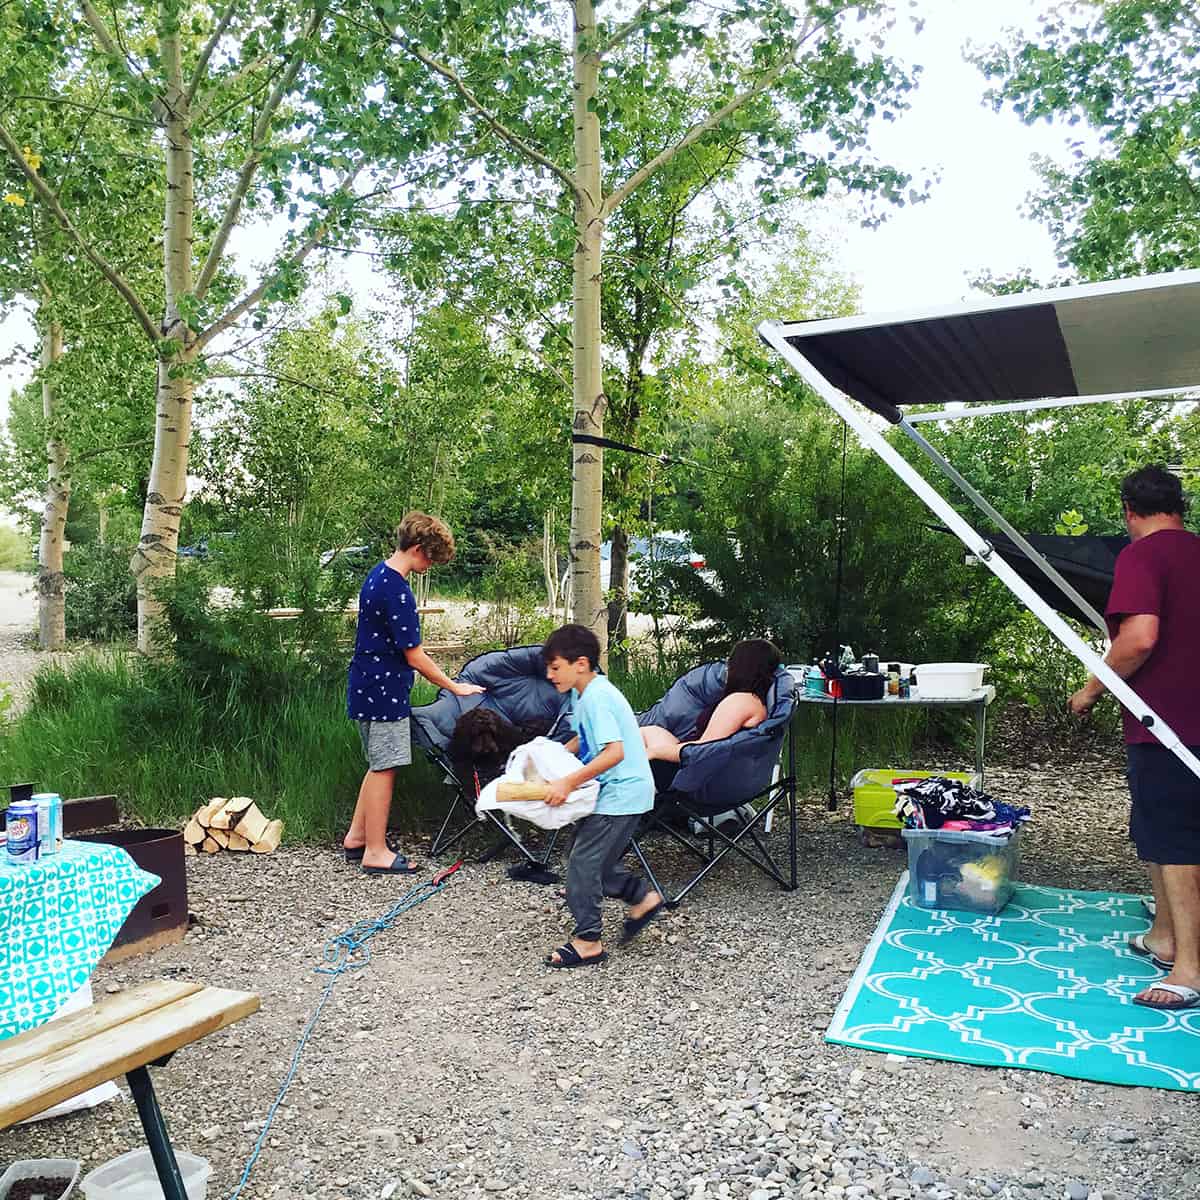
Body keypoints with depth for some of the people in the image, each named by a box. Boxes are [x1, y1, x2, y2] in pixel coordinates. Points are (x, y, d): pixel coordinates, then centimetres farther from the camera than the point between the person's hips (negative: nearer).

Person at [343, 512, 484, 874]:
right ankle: (376, 852, 9)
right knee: (384, 768, -1)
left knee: (380, 764, 19)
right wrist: (455, 688, -10)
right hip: (384, 691, -10)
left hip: (369, 686, 10)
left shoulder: (378, 573, 8)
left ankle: (357, 837, 27)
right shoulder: (397, 592, -23)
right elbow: (415, 657, -20)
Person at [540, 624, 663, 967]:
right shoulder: (584, 694, 9)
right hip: (615, 790, 10)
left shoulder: (597, 698, -22)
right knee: (597, 859, 16)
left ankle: (587, 942, 7)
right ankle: (642, 898, 32)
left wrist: (568, 783, -30)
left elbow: (614, 752, -31)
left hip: (621, 793, -10)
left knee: (583, 861, -4)